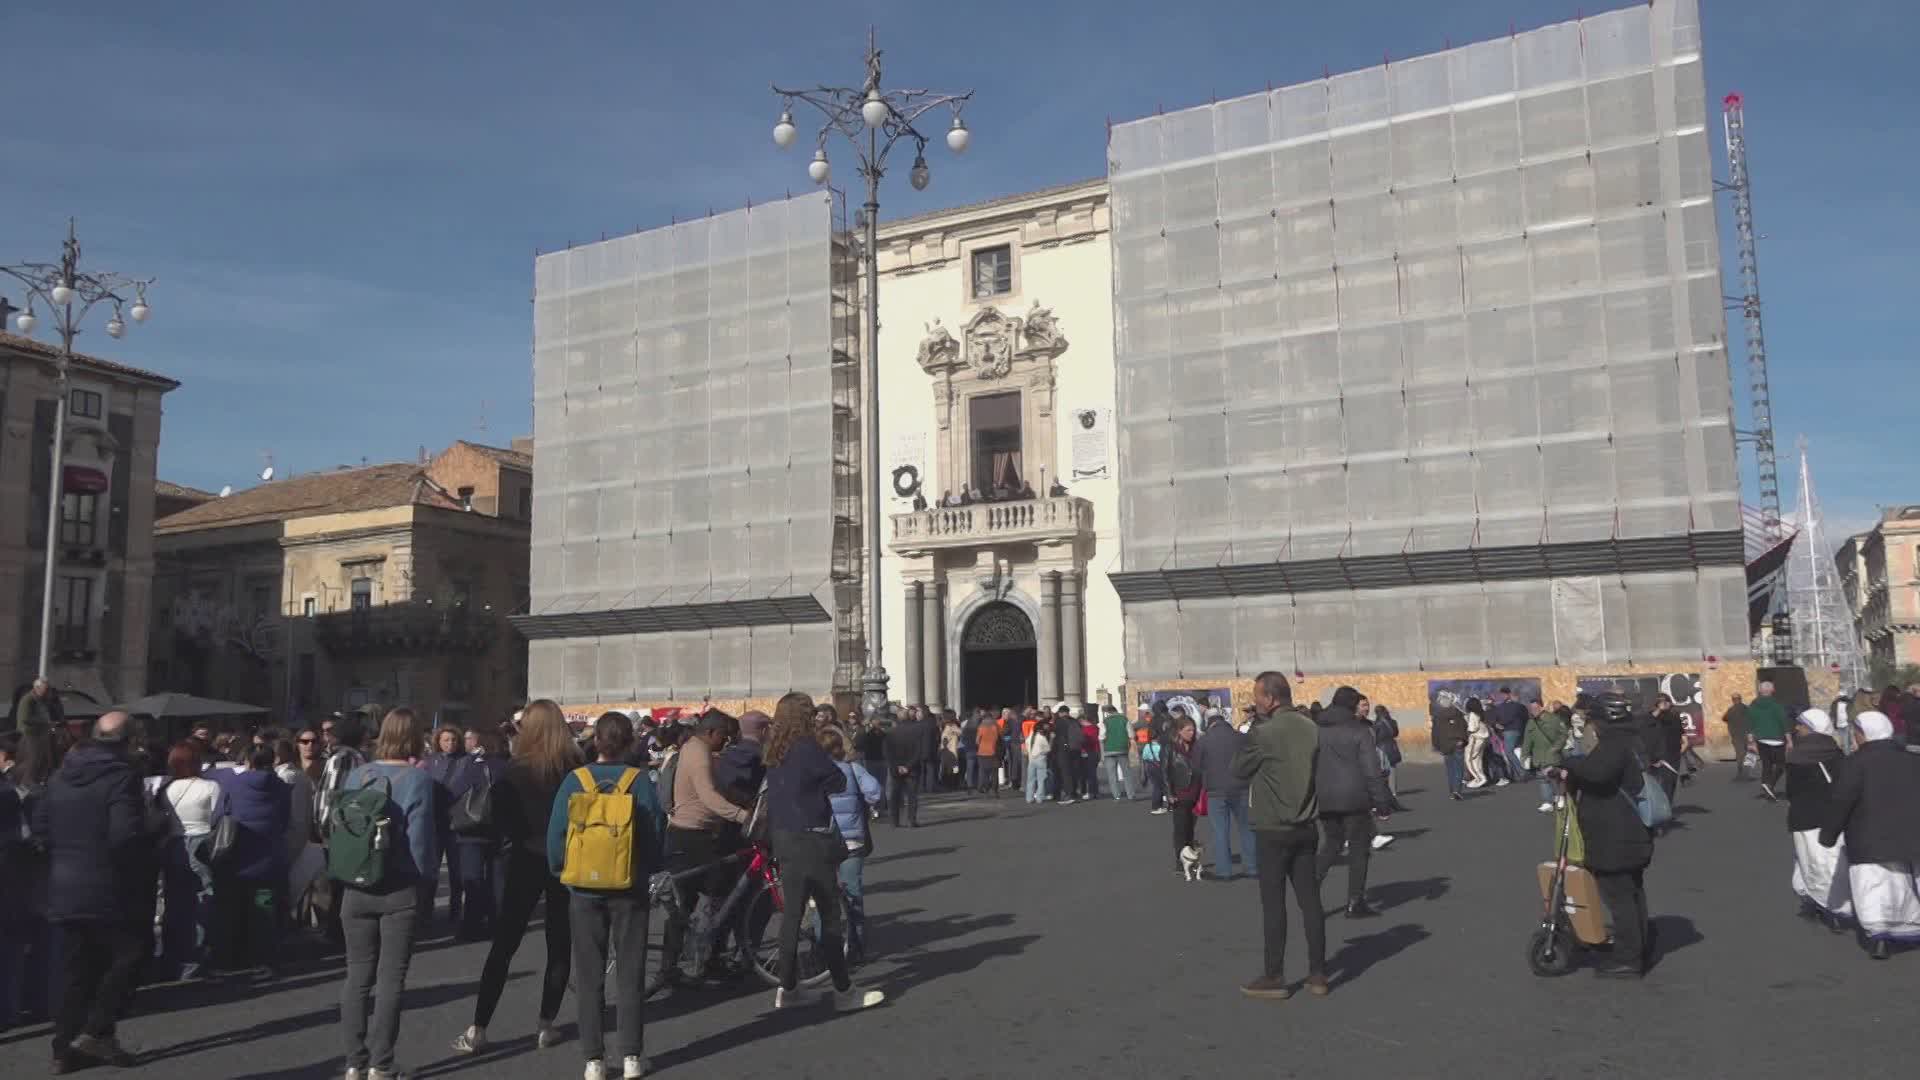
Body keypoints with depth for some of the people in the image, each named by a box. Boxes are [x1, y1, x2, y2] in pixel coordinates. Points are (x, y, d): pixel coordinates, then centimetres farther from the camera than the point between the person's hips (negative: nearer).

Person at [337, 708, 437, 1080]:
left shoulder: (356, 775, 2)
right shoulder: (418, 779, -11)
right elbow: (421, 838, -12)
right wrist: (426, 879, 0)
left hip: (357, 888, 3)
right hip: (400, 890, -3)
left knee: (357, 976, 11)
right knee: (390, 978, 4)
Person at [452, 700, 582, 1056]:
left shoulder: (516, 769, -8)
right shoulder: (577, 769, -6)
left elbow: (499, 819, -5)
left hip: (527, 859, -1)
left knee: (503, 945, 6)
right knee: (560, 945, 10)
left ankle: (478, 1030, 5)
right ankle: (546, 1026, 12)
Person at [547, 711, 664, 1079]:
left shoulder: (575, 780, -6)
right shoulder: (639, 781, -8)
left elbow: (555, 835, -5)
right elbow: (655, 833, -7)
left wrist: (561, 871, 10)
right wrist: (649, 869, 9)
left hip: (585, 888, 1)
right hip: (630, 888, -1)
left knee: (589, 976, 10)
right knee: (630, 973, 9)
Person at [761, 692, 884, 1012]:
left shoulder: (775, 752, 8)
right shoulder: (807, 748, -16)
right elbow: (839, 782, -9)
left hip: (783, 839, 8)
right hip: (810, 840, -8)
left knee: (792, 913, 13)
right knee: (830, 915, 0)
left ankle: (788, 989, 19)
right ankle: (844, 991, 5)